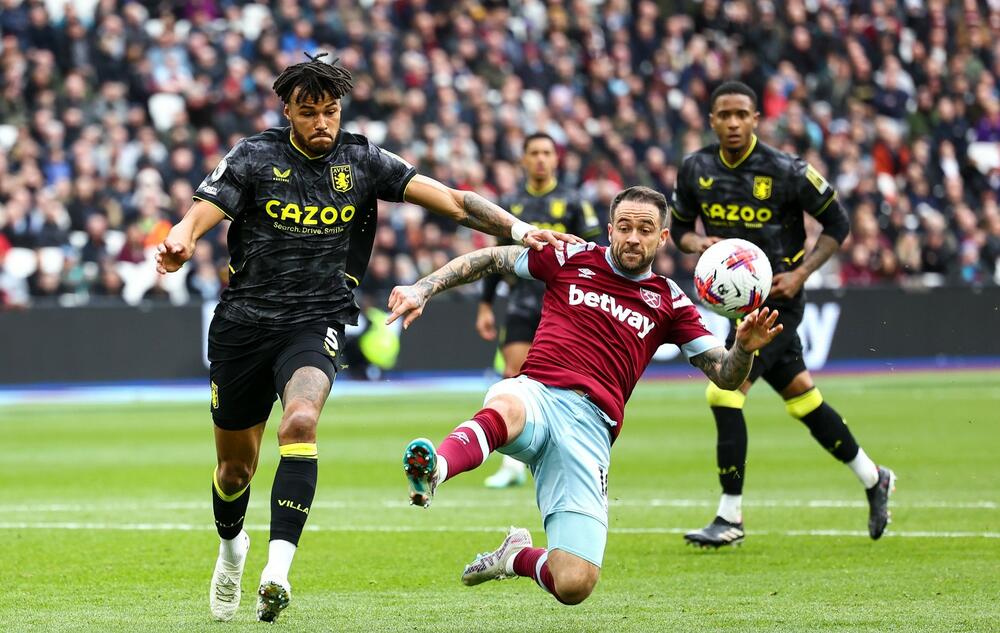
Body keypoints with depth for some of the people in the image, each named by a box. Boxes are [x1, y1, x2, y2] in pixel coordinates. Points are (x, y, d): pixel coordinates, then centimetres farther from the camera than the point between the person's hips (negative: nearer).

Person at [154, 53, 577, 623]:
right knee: (236, 465, 10)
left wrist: (518, 229, -15)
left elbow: (451, 200, -2)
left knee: (300, 422, -31)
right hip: (244, 320, 1)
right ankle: (231, 548, 44)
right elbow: (199, 216, -12)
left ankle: (278, 570, -37)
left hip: (316, 323, -1)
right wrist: (179, 244, -37)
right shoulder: (254, 158, -2)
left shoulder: (362, 162, 1)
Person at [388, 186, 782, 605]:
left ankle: (518, 557, 22)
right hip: (536, 394, -1)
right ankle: (431, 472, -70)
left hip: (590, 426, 1)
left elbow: (726, 376, 14)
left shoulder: (668, 301, 17)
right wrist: (422, 289, 9)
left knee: (573, 586, -12)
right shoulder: (574, 258, 16)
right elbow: (489, 260, 22)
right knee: (506, 408, -43)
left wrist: (744, 347, -9)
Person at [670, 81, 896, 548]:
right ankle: (873, 479, 33)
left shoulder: (786, 171, -14)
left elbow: (837, 223, -5)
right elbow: (680, 226, 14)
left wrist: (801, 273, -14)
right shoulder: (696, 170, 1)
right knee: (802, 399, 14)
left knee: (724, 394, -17)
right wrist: (697, 243, -9)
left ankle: (730, 517, -8)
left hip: (776, 299, -6)